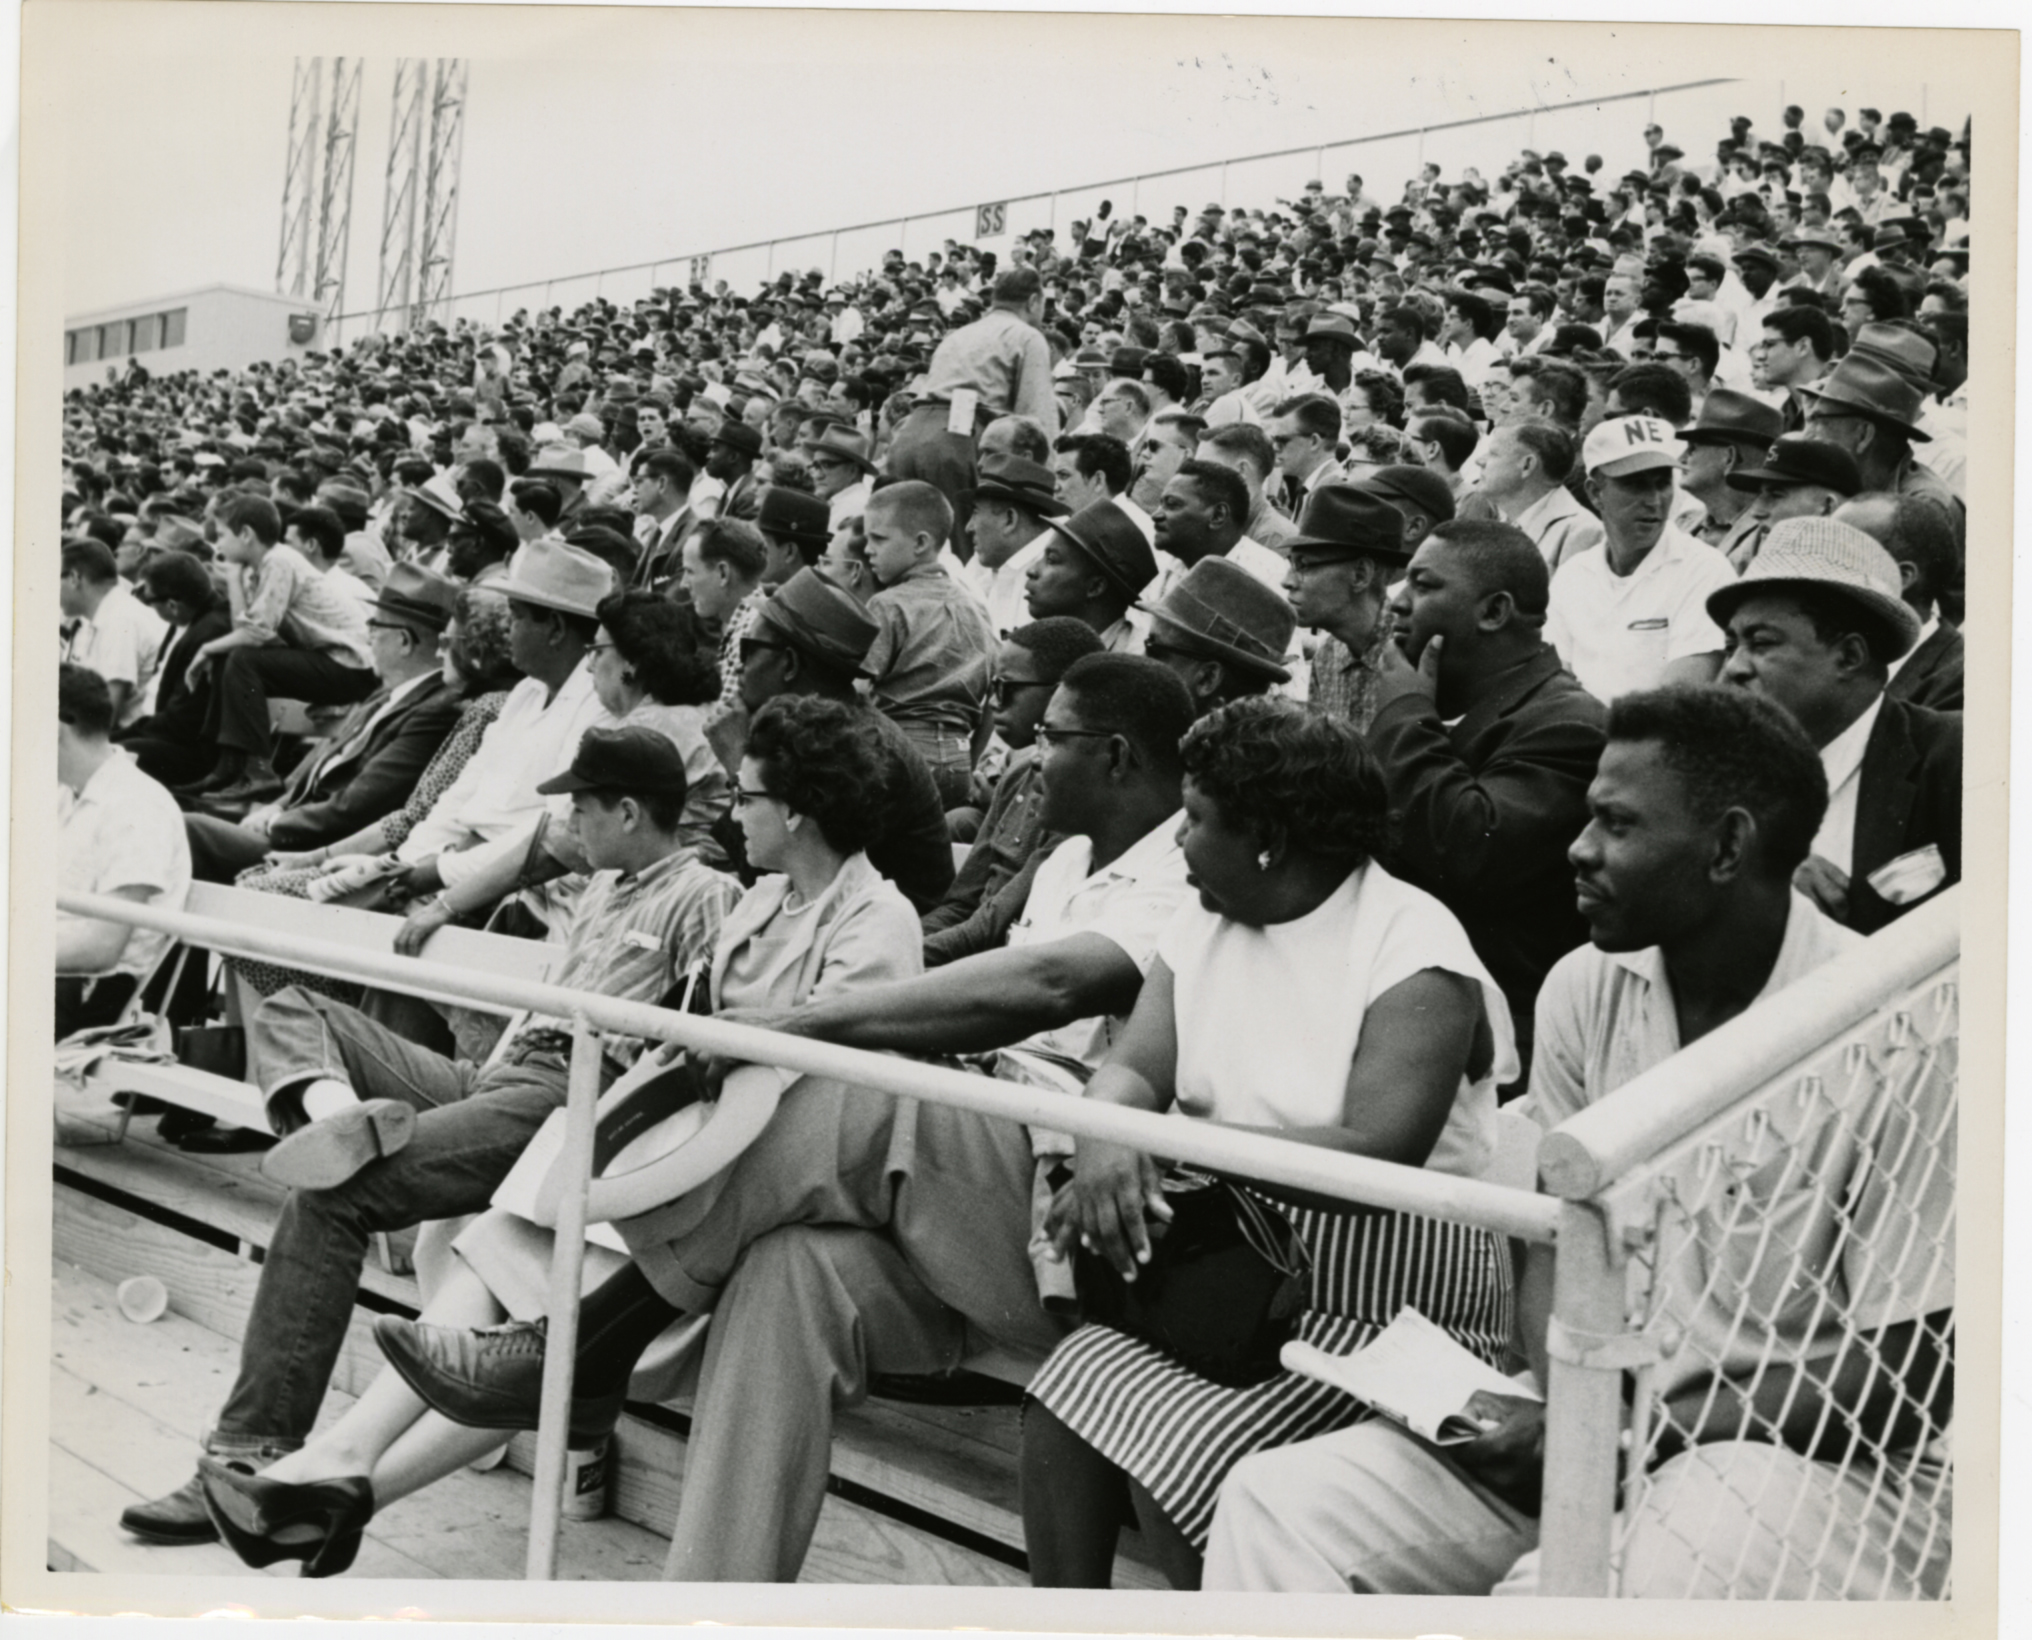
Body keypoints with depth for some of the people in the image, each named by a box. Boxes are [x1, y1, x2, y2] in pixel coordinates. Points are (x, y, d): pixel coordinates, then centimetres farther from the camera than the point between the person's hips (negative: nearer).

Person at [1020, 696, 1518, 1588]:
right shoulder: (1203, 923, 9)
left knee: (1176, 1455, -22)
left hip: (1383, 1295, -6)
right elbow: (1132, 1067, -1)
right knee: (1065, 1399, -14)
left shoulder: (1413, 949, -13)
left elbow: (1375, 1156, -24)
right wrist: (1106, 1143, -25)